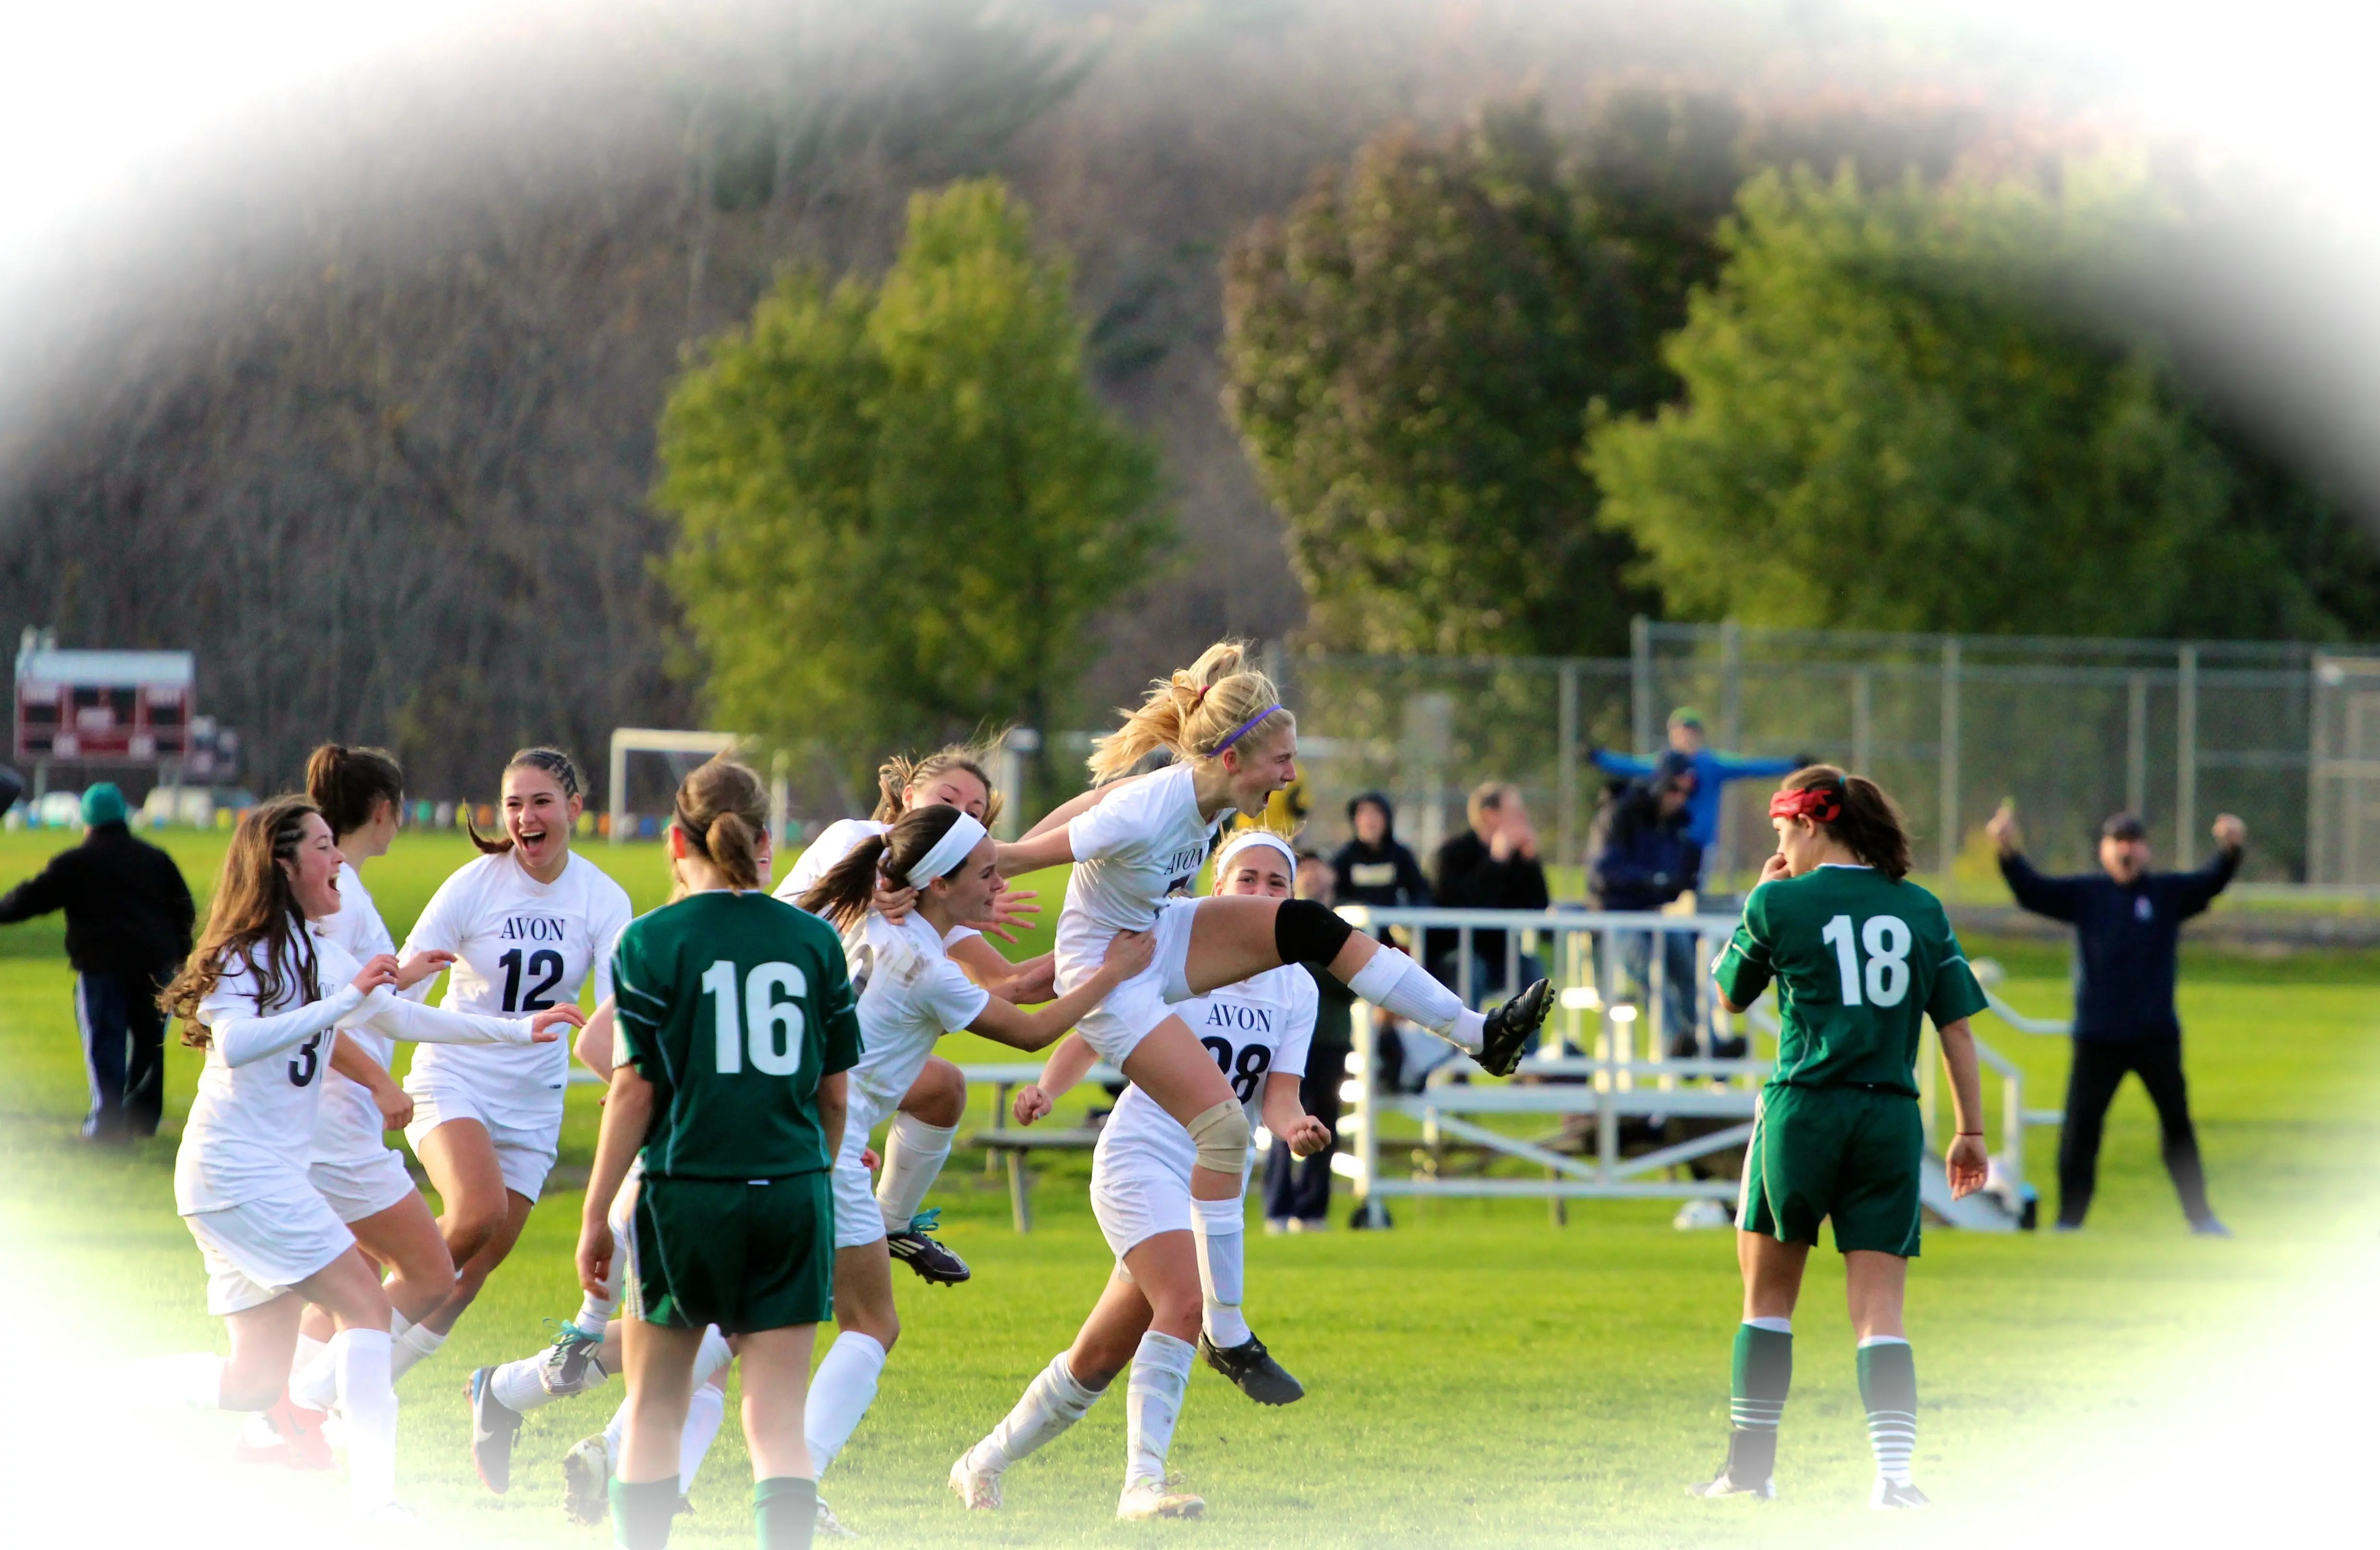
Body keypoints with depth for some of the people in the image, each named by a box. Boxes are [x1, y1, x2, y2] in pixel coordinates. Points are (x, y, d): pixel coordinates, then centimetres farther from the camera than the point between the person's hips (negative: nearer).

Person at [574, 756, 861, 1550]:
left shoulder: (653, 942, -5)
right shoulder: (815, 940, 4)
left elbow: (634, 1092, -7)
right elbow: (834, 1095, 8)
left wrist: (596, 1217, 0)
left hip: (686, 1195, -2)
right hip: (792, 1196, 2)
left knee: (654, 1412, 13)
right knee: (777, 1419, 1)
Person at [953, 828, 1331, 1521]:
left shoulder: (1296, 989, 4)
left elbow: (1278, 1099, -4)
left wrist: (1296, 1130, -27)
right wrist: (1047, 1088, -18)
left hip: (1216, 1179, 5)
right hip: (1141, 1156, -5)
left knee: (1104, 1355, 8)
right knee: (1185, 1301, -29)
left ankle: (985, 1463, 26)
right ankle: (1142, 1482, -30)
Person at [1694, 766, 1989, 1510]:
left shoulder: (1780, 903, -3)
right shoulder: (1922, 910, 6)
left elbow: (1729, 996, 12)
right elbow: (1958, 1029, 6)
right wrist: (1971, 1132, 11)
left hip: (1803, 1108, -2)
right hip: (1892, 1117, 2)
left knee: (1768, 1294, 13)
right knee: (1879, 1306, 1)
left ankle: (1751, 1463, 18)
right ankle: (1894, 1470, -14)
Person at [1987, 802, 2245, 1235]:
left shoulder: (2169, 893, 5)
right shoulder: (2084, 895, 3)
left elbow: (2211, 883, -8)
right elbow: (2032, 892, -7)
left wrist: (2230, 849, -29)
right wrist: (2009, 853, -24)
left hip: (2157, 1035, 0)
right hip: (2097, 1037, 0)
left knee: (2177, 1122, 4)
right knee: (2080, 1126, -2)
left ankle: (2200, 1216, 12)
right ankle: (2070, 1219, 6)